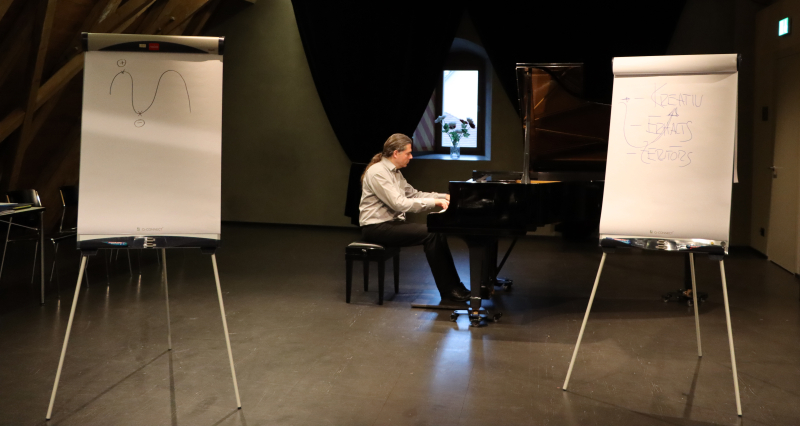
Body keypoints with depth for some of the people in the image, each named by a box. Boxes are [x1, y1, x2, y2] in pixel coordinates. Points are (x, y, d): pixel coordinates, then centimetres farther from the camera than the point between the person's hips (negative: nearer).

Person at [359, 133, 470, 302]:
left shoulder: (394, 172, 14)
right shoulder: (378, 172, -17)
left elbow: (413, 194, 18)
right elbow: (399, 204, -24)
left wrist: (445, 197, 7)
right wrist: (435, 202, -21)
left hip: (392, 222, 9)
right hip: (376, 227, -9)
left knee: (438, 233, -7)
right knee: (430, 234, -21)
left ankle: (454, 285, -4)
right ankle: (447, 289, -13)